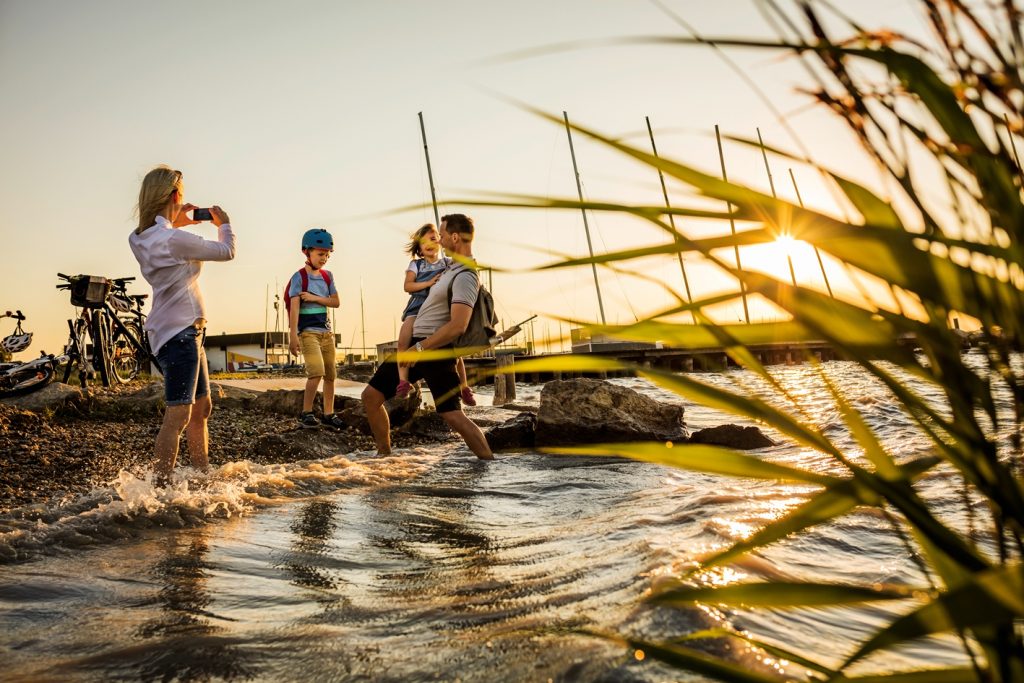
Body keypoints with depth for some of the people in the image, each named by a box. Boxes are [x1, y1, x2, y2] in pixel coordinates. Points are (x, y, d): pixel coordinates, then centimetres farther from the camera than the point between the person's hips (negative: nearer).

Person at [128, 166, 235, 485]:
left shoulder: (140, 238, 5)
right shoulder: (174, 240, -21)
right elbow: (226, 251, -9)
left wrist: (175, 224, 21)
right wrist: (223, 223, 10)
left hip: (185, 330, 10)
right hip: (180, 331, -10)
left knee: (201, 407, 18)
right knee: (178, 414, -10)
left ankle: (203, 475, 28)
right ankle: (161, 486, -9)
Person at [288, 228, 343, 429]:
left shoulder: (327, 276, 11)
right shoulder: (299, 277, -7)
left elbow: (336, 302, 7)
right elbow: (294, 307, -13)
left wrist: (315, 298, -9)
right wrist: (293, 336, -20)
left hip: (326, 331, 6)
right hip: (307, 331, -6)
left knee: (330, 374, 6)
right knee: (317, 371, -19)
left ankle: (329, 414, 16)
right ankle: (306, 413, -6)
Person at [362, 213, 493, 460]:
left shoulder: (465, 277, -17)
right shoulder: (452, 269, 14)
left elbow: (458, 326, -27)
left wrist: (421, 348, -23)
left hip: (435, 350, -10)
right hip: (414, 345, 10)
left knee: (453, 415, -13)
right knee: (371, 396, 7)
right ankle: (384, 454, 18)